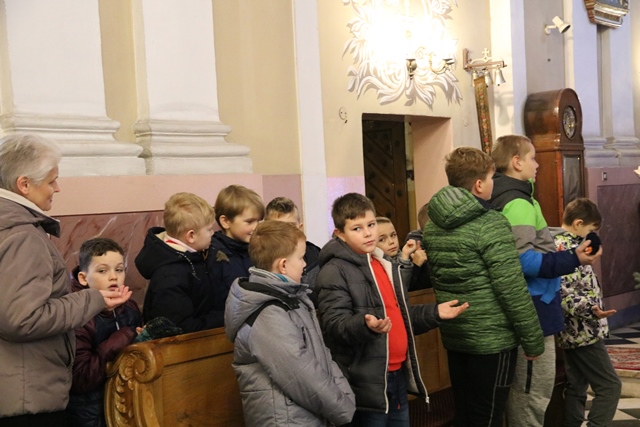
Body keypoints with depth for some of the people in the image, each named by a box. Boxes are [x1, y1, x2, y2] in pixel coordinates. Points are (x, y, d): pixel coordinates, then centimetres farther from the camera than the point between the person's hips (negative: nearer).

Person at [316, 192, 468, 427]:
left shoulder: (387, 265, 14)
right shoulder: (334, 271, -12)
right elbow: (333, 325, -22)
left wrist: (434, 313, 10)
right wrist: (366, 325, -39)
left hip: (399, 374, 8)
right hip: (368, 381, -8)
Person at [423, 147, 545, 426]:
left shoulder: (432, 225, 6)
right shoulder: (490, 224, -17)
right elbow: (513, 290, -18)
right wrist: (533, 340, -9)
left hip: (453, 337, 7)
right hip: (492, 339, -7)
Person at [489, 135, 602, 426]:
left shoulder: (502, 198, 14)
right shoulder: (518, 203, -18)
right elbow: (524, 260, -26)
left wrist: (564, 256, 24)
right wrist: (573, 260, -24)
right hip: (531, 310, -10)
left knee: (522, 389, 18)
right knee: (533, 393, -2)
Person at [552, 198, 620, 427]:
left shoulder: (560, 243, 12)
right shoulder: (567, 247, -19)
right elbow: (564, 294, -28)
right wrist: (591, 310, -39)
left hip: (574, 330, 10)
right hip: (583, 331, -10)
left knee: (576, 386, 14)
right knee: (610, 386, -6)